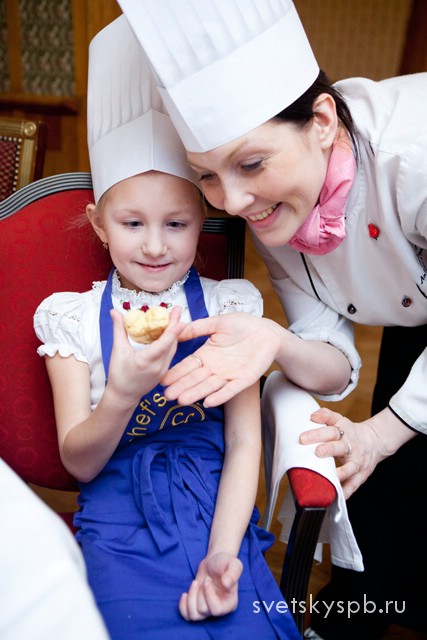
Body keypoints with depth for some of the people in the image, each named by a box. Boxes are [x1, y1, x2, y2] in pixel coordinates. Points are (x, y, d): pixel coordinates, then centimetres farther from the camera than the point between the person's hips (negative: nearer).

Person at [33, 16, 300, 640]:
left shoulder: (229, 305, 2)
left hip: (216, 508, 1)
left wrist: (222, 553, -14)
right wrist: (124, 392, -21)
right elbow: (79, 463, -2)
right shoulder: (73, 316, 1)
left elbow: (244, 444, -1)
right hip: (120, 520, 0)